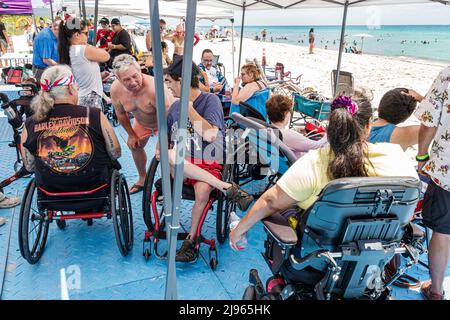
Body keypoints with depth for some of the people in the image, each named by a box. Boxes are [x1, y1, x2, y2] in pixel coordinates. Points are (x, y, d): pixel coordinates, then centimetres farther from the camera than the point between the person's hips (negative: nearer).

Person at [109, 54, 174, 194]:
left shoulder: (154, 88, -44)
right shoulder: (116, 89, -25)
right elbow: (121, 114, -6)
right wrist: (131, 135, 2)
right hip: (141, 121, 6)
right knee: (134, 145, 19)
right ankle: (142, 178, 43)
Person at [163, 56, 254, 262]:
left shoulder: (210, 100, -4)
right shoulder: (175, 107, 11)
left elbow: (210, 135, -20)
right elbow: (166, 139, 19)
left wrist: (188, 107, -13)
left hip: (209, 166, -4)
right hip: (182, 166, 4)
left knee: (202, 190, -35)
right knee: (170, 156, -30)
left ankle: (191, 239, -12)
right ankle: (227, 188, -26)